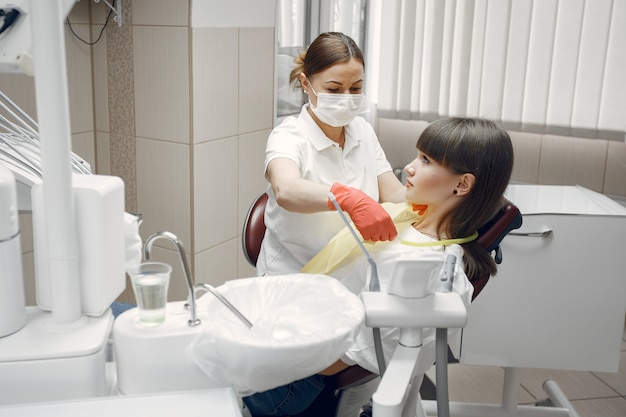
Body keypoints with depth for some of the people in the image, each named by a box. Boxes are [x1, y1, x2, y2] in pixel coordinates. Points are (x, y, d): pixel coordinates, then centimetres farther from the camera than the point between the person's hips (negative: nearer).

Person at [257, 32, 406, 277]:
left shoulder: (363, 131, 6)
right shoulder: (288, 137, -13)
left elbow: (393, 193, -1)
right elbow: (286, 190, -34)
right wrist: (348, 198, -52)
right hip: (291, 278, -4)